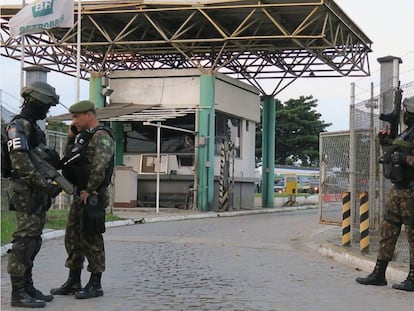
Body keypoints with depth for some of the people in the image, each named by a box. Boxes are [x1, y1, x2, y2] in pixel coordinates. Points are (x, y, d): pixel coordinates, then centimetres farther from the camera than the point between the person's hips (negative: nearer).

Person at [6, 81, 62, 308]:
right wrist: (45, 185, -24)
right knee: (24, 241, -9)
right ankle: (18, 293, -7)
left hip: (37, 193, 10)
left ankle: (27, 288, 18)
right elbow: (21, 163, -22)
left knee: (32, 242, 12)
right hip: (25, 192, -10)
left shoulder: (33, 127, 19)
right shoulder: (18, 126, -12)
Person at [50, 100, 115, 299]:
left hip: (92, 198, -10)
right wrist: (71, 139, 10)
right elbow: (69, 161, 22)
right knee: (73, 238, 13)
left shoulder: (101, 137, -13)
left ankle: (95, 285, 4)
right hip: (80, 195, 10)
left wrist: (89, 191, -20)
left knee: (91, 240, -4)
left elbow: (100, 166, -24)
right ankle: (73, 283, 21)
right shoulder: (84, 136, 18)